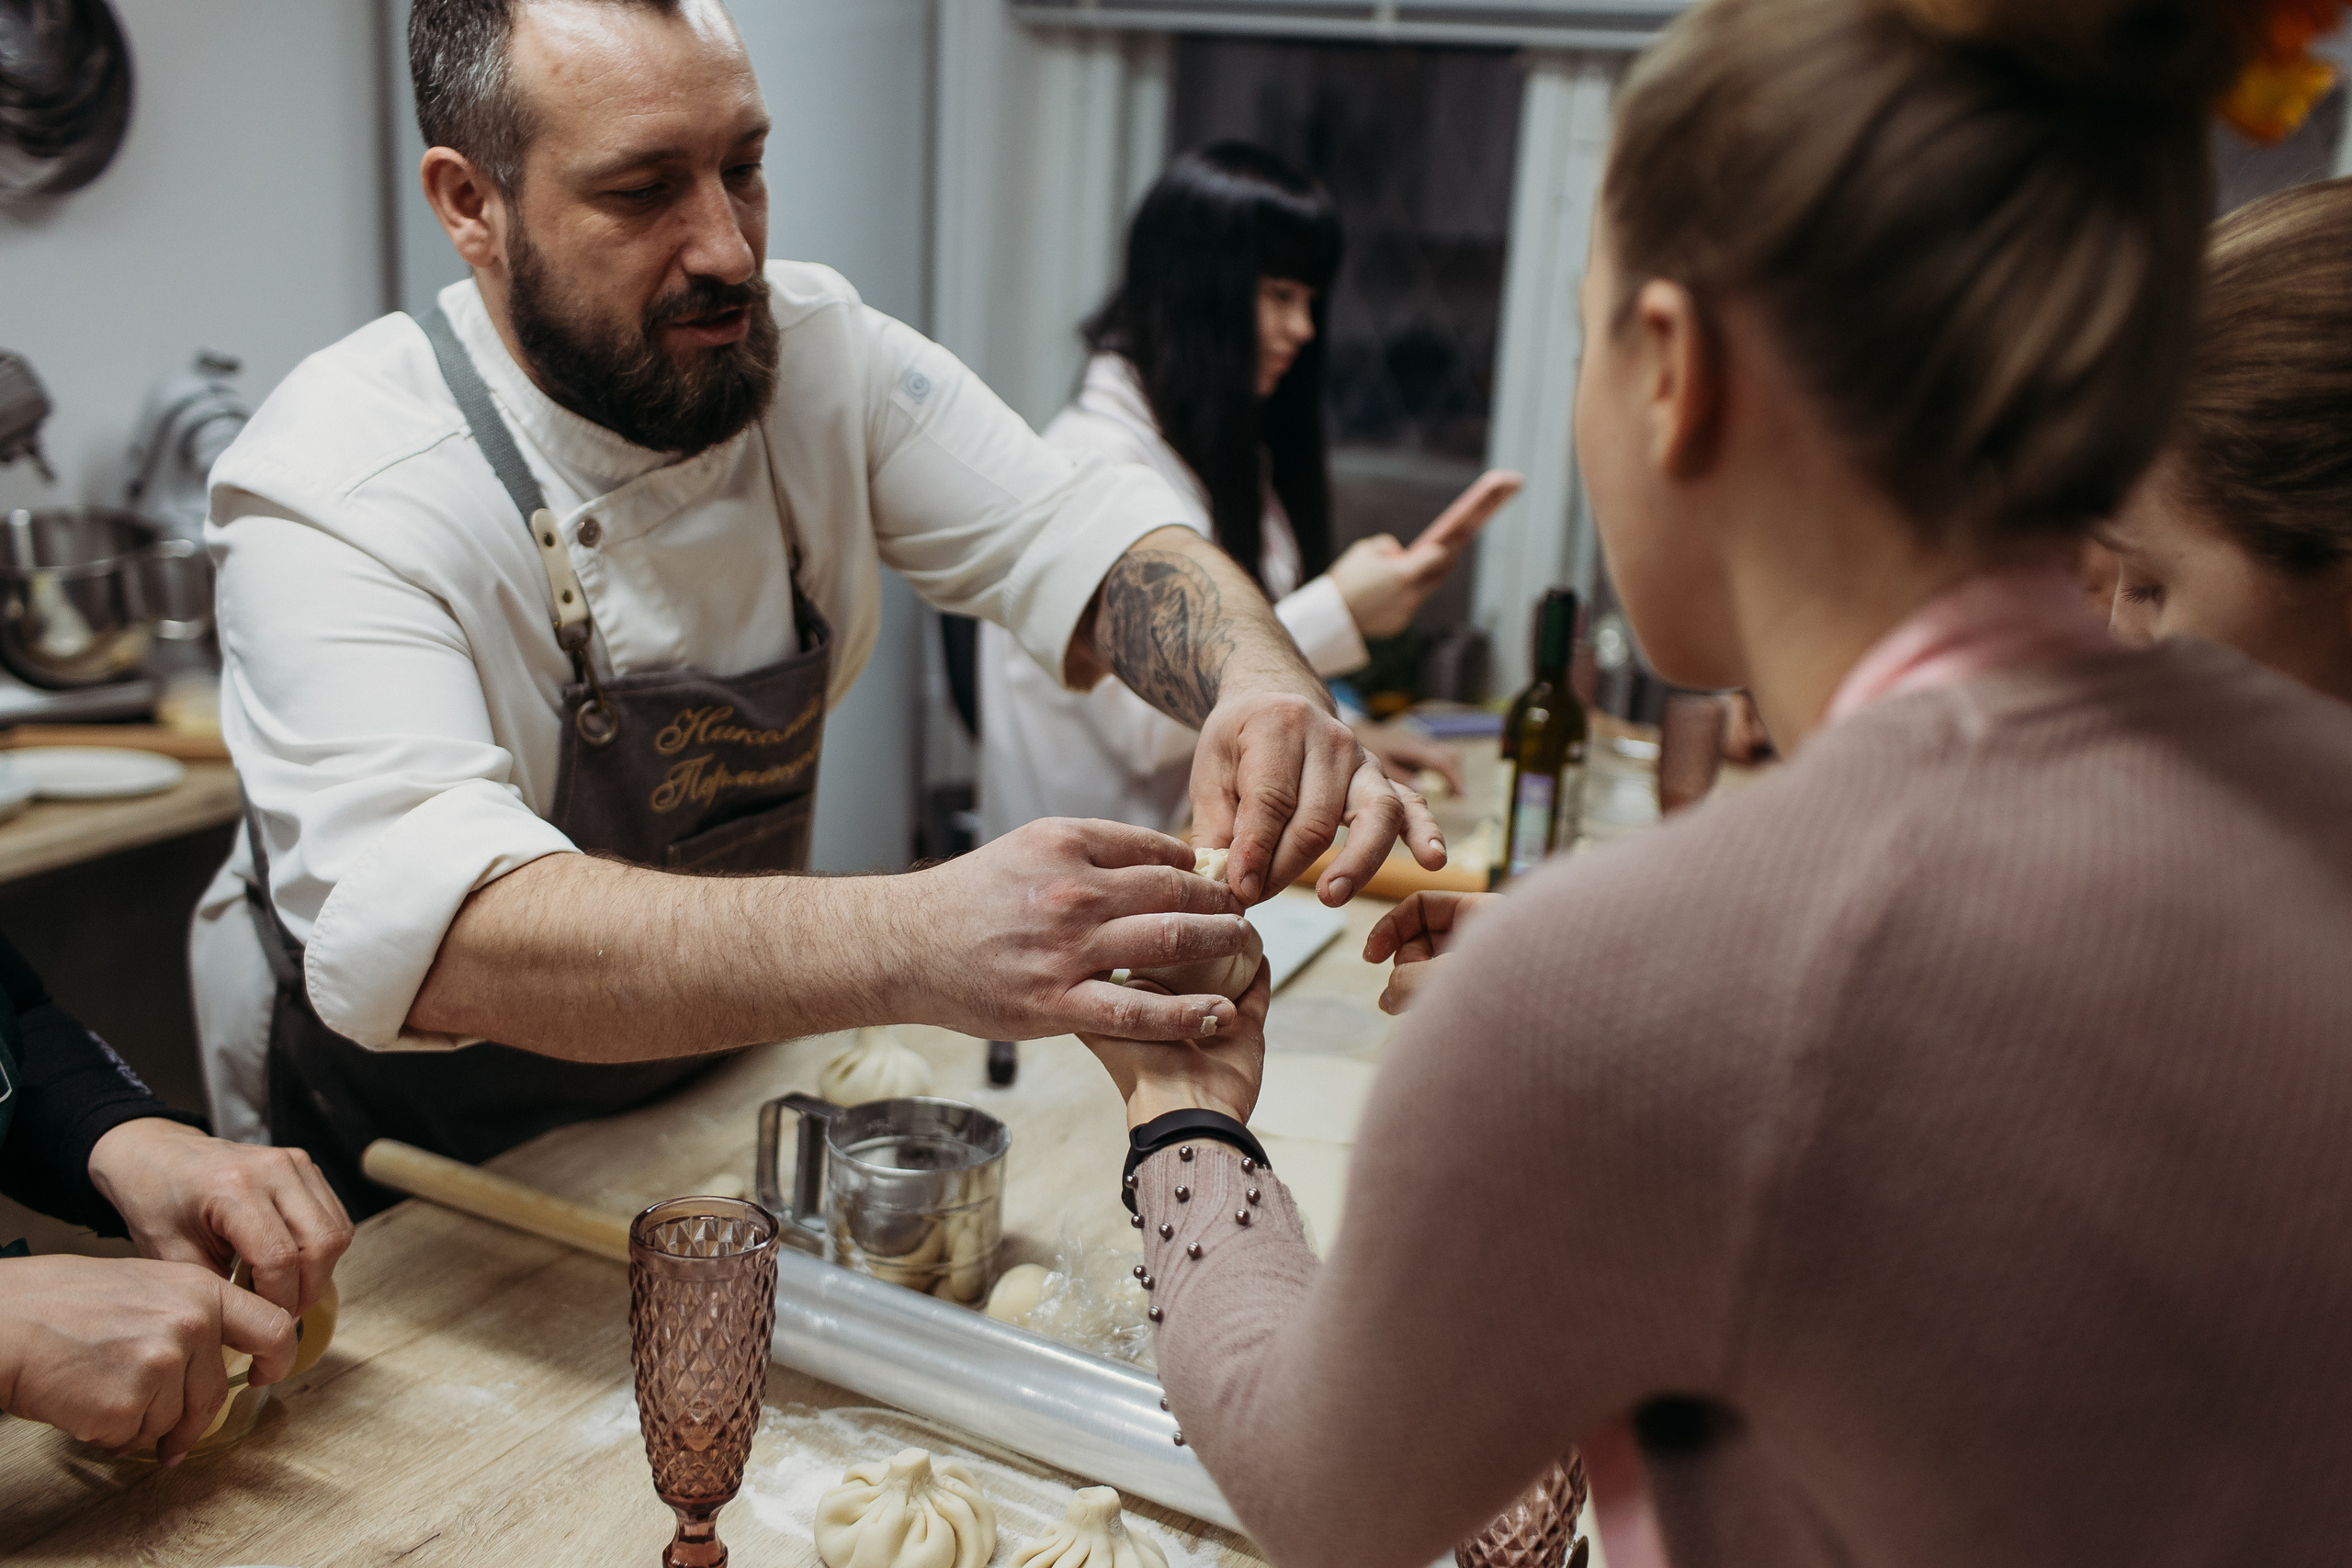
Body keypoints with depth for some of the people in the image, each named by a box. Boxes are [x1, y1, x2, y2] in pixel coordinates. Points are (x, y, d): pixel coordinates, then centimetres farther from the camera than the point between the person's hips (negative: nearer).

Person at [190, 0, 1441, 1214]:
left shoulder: (816, 352, -9)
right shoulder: (335, 489, -27)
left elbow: (1077, 532, -11)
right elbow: (421, 922, -41)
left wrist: (1266, 685, -35)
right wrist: (913, 945, -55)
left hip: (709, 1083, 4)